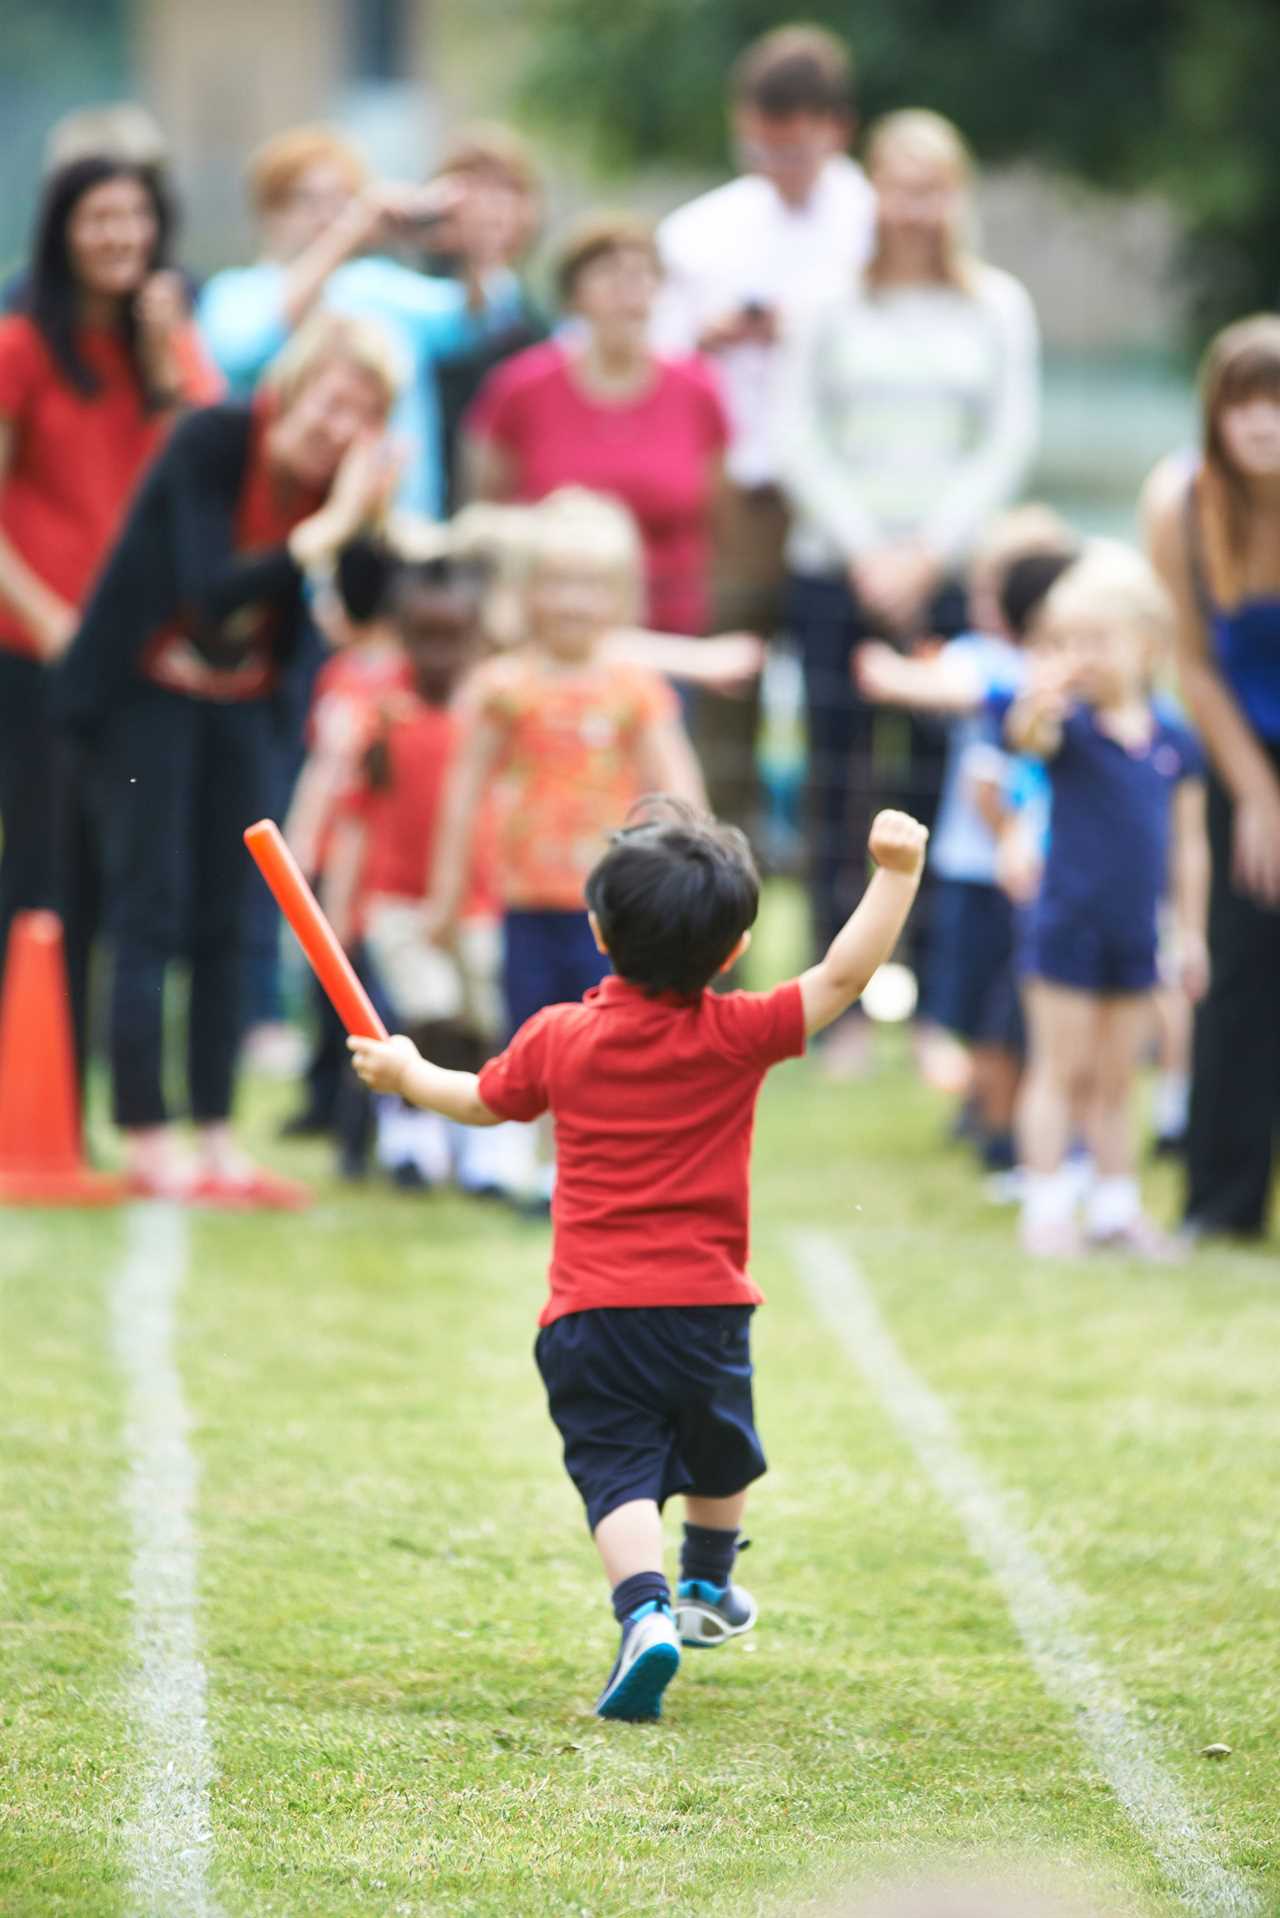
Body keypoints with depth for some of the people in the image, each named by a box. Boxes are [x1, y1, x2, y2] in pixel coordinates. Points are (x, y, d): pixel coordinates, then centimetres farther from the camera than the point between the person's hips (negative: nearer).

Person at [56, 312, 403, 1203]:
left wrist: (374, 523, -20)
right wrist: (328, 529, -36)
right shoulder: (213, 444, -24)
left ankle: (218, 1140, 8)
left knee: (222, 921, 5)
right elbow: (211, 591, -34)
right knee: (151, 910, -8)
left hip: (240, 698, 5)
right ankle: (148, 1146, -5)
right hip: (148, 687, -5)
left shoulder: (345, 478, -9)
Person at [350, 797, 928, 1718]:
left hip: (589, 1314, 0)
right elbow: (843, 976, -10)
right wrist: (897, 873, -6)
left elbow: (479, 1100, 17)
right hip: (705, 1306, 0)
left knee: (619, 1471, -6)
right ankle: (708, 1590, 45)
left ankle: (646, 1610, -29)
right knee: (720, 1458, 26)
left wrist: (405, 1072, 37)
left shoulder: (559, 1038, 0)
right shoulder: (736, 1035, -8)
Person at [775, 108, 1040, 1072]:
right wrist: (866, 553, -5)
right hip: (837, 568, 0)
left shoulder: (997, 307, 7)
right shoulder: (833, 297, 4)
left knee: (943, 787, -5)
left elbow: (1010, 443, 5)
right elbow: (800, 438, 3)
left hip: (950, 570, 0)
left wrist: (927, 551, -5)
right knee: (839, 789, -2)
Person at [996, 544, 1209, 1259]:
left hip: (1135, 936, 4)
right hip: (1068, 926, -4)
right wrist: (1039, 703, -58)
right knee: (1062, 1070, 3)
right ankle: (1047, 1206, 10)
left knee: (1117, 1079, 14)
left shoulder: (1176, 743, 0)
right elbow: (1026, 736, -35)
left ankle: (1117, 1207, 23)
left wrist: (1192, 932, 9)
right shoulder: (1070, 726, -11)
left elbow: (1188, 844, 7)